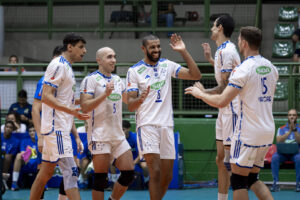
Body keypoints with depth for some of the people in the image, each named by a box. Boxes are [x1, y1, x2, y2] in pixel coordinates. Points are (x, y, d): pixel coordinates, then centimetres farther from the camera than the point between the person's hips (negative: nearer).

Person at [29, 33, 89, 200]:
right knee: (70, 171, -16)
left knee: (46, 172, 13)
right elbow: (46, 97, -19)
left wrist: (75, 134, 22)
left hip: (61, 128, 10)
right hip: (56, 128, -10)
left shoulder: (68, 68, 20)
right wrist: (70, 110, -29)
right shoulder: (58, 65, -10)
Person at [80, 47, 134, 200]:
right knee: (100, 178, -5)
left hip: (118, 135, 7)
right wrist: (105, 94, -24)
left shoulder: (117, 80, 16)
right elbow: (85, 107, -16)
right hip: (100, 136, -7)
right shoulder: (91, 79, -7)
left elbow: (129, 100, 31)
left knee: (129, 173, 3)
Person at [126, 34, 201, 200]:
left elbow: (196, 75, 2)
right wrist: (140, 99, -26)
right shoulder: (134, 71, -1)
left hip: (166, 125, 5)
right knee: (155, 172, -17)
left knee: (167, 175, 6)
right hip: (147, 124, -5)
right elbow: (130, 105, -3)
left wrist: (183, 52, -4)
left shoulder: (167, 66, 10)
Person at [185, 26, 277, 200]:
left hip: (249, 133, -7)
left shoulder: (244, 69, -15)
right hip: (268, 132, 7)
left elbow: (222, 102, -19)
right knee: (252, 179, 16)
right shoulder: (270, 67, 8)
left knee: (238, 180, 1)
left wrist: (200, 93, -2)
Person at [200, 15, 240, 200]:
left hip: (232, 111, -10)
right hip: (225, 111, 10)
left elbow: (226, 87, -20)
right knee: (221, 160, 13)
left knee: (231, 163, -10)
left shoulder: (225, 51, -16)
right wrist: (210, 59, 33)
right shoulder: (226, 49, 15)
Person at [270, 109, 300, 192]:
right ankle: (275, 183, -30)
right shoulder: (282, 129, 13)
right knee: (274, 157, -31)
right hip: (283, 152, 1)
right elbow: (279, 140, -6)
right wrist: (289, 131, -12)